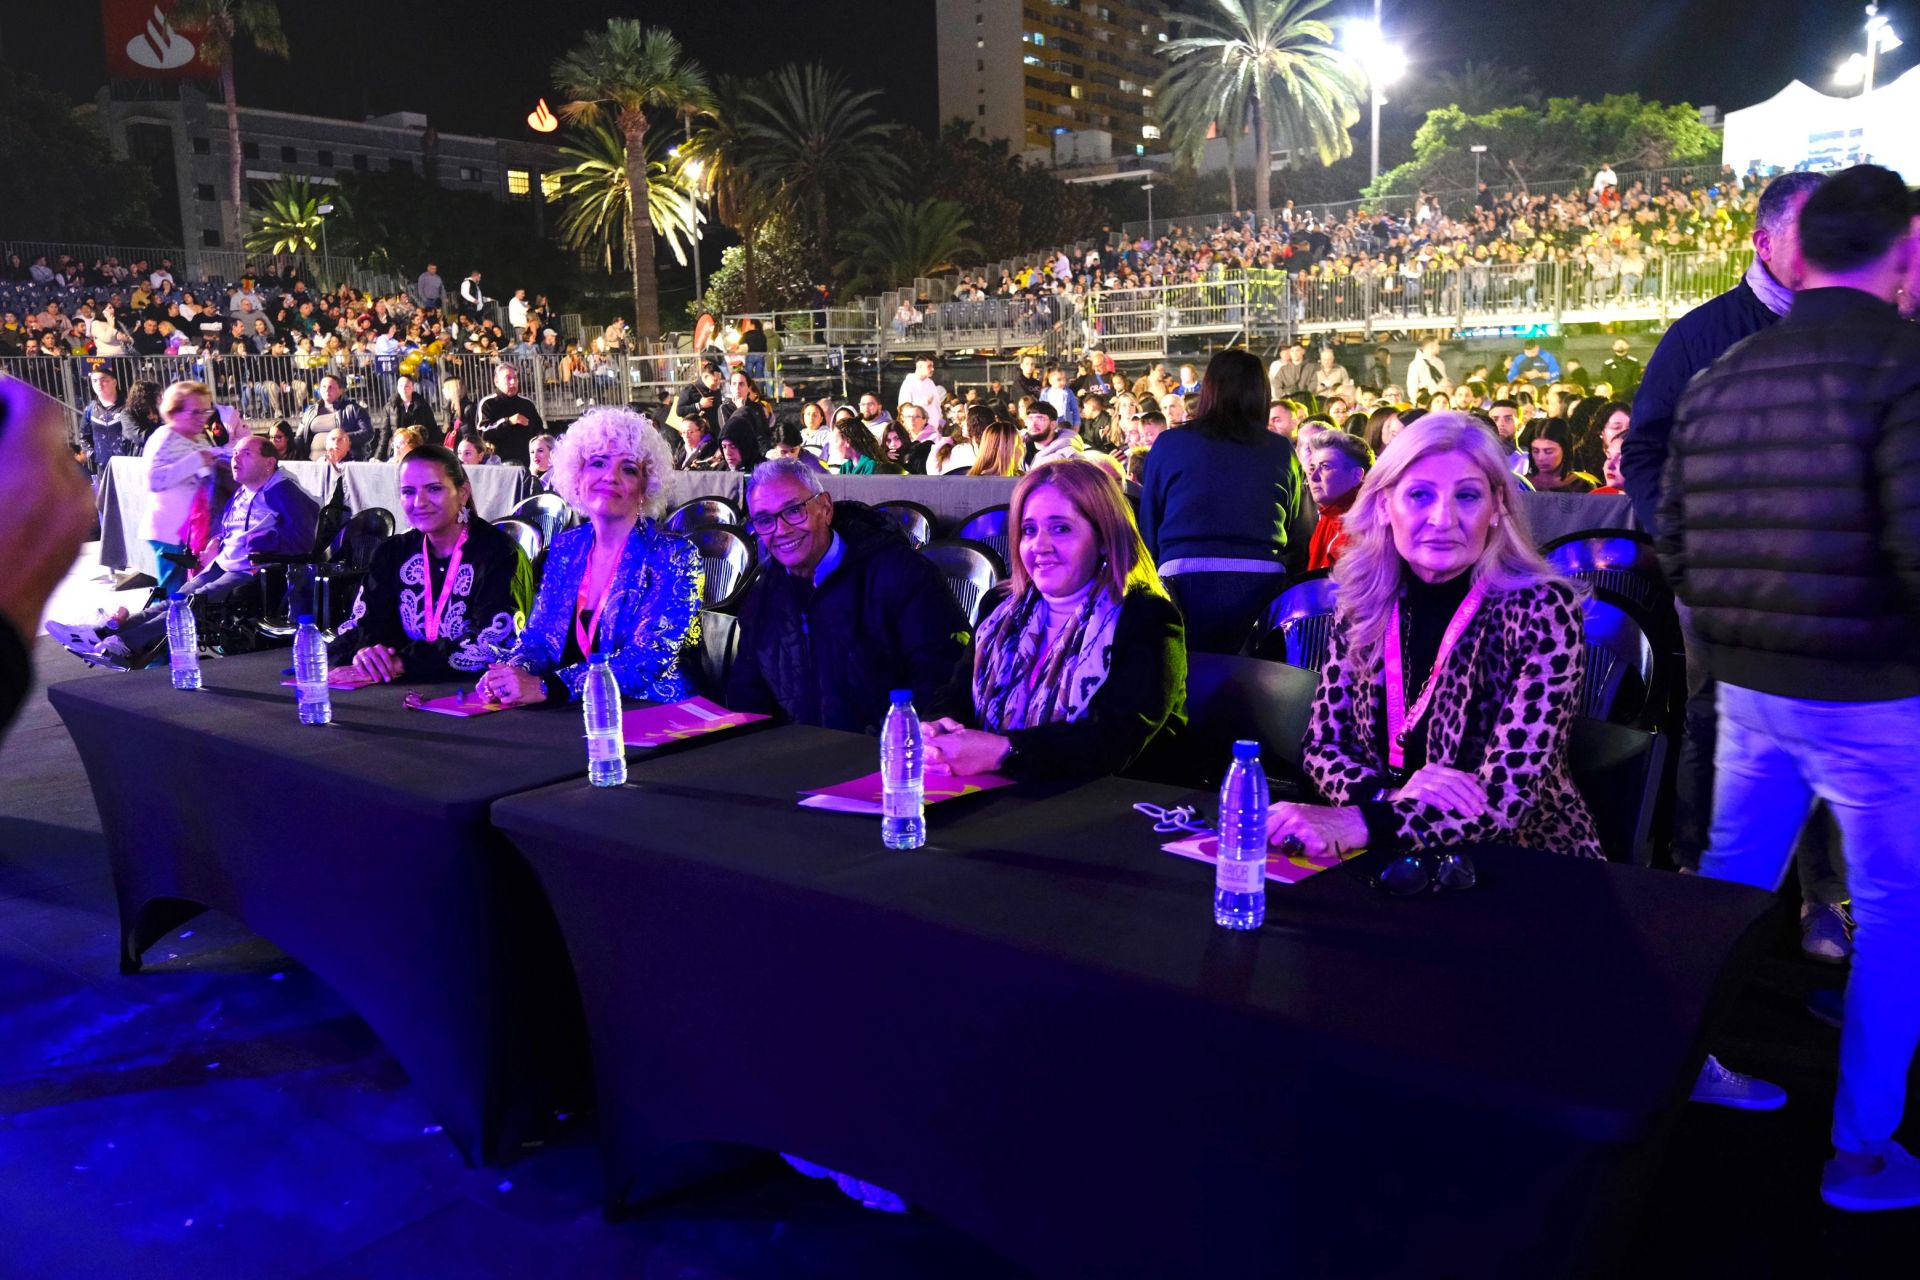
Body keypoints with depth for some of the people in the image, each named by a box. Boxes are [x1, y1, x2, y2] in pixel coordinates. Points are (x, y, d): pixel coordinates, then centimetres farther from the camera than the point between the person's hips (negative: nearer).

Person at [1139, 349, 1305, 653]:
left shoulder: (1168, 444, 5)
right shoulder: (1282, 451, 8)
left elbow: (1148, 525, 10)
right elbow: (1296, 527, 12)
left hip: (1189, 582, -1)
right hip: (1263, 584, 1)